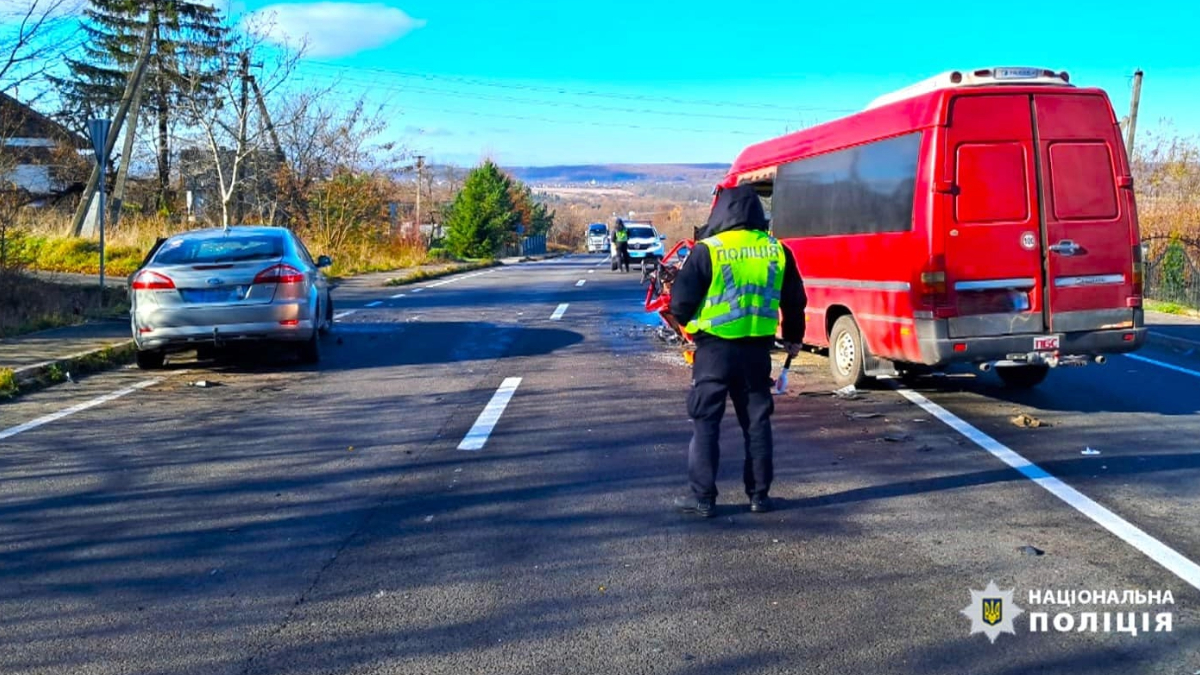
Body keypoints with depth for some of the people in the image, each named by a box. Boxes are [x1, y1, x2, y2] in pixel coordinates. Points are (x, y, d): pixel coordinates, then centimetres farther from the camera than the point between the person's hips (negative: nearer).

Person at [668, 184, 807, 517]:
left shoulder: (707, 251, -11)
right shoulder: (777, 250, 2)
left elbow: (682, 302, -7)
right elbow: (794, 300, 11)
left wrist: (685, 321, 16)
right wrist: (793, 337, 27)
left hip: (715, 347, -4)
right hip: (757, 348, 4)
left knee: (706, 421, 4)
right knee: (757, 421, 13)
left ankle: (703, 497, 6)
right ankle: (759, 495, 19)